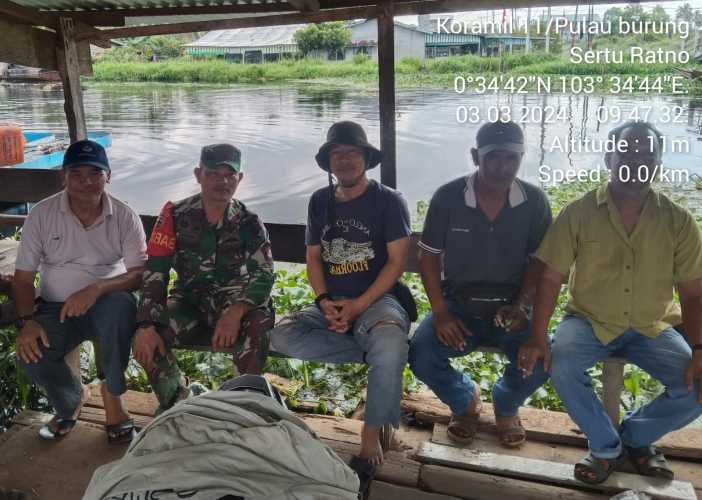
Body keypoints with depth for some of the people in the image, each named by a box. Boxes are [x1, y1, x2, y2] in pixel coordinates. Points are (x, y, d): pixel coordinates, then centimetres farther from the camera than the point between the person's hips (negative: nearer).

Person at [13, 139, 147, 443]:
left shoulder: (125, 217, -6)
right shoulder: (41, 215, -3)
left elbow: (139, 274, -11)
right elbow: (23, 277, 0)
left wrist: (97, 288, -30)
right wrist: (26, 322, -17)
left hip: (106, 304, -1)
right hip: (56, 307, 2)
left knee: (121, 305, -36)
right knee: (30, 355, -27)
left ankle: (112, 394, -11)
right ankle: (71, 400, 9)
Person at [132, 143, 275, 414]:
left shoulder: (248, 222, -5)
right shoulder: (175, 215, -5)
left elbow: (264, 275, -15)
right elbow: (155, 273, -9)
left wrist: (236, 312, -35)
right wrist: (146, 325, -24)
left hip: (234, 302, -1)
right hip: (189, 301, 1)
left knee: (260, 323, -33)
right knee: (144, 339, -24)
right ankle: (177, 405, 3)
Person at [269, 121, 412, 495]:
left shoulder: (388, 200, -1)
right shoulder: (320, 201, 12)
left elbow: (397, 261, -7)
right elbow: (314, 258, 11)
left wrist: (358, 306, -16)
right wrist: (324, 302, -8)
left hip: (376, 301, -4)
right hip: (330, 305, 4)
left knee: (391, 345, -37)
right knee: (281, 337, -25)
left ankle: (371, 437, -16)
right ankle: (373, 353, -15)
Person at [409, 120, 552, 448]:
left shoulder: (534, 201, -6)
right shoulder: (447, 197, -9)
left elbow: (539, 261, 2)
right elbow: (429, 256, -3)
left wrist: (522, 305, -15)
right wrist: (440, 312, -13)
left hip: (510, 307, 1)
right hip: (457, 305, 0)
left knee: (541, 361, -26)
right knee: (421, 357, -24)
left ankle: (506, 405, 15)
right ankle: (465, 402, 14)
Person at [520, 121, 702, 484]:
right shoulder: (578, 214, -8)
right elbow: (550, 280, -8)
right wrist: (538, 337, -20)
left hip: (653, 328, 2)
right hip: (590, 321, -1)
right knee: (560, 367, -29)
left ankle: (635, 435, 13)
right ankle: (607, 446, 0)